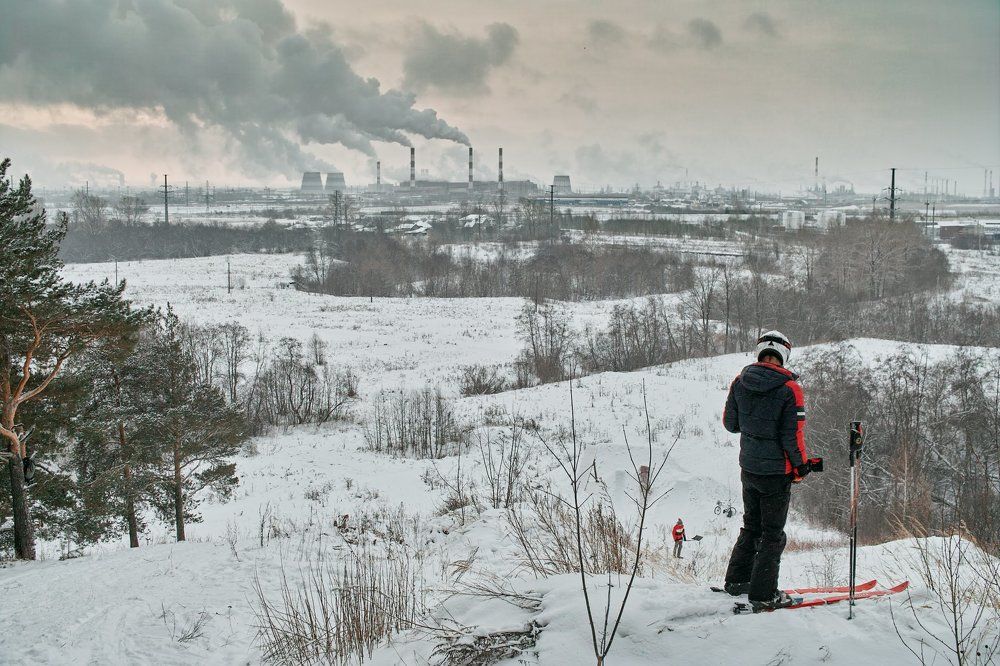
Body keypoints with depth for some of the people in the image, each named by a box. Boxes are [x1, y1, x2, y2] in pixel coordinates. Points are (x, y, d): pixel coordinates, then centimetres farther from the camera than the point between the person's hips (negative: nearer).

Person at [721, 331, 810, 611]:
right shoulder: (789, 389, -19)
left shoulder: (739, 383, -3)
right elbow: (793, 435, -17)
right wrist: (801, 463, -1)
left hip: (748, 469, 5)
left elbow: (730, 423, 6)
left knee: (751, 525, 23)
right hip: (776, 471, -5)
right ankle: (763, 594, 10)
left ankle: (736, 580, 29)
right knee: (773, 534, 6)